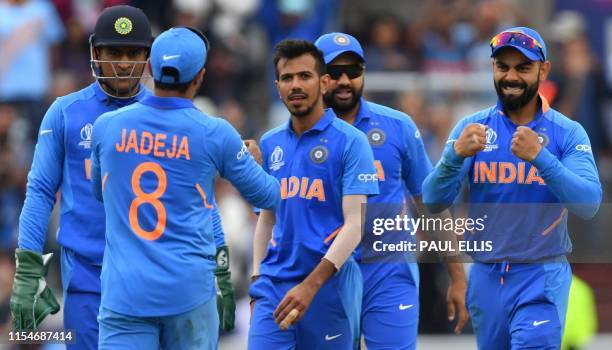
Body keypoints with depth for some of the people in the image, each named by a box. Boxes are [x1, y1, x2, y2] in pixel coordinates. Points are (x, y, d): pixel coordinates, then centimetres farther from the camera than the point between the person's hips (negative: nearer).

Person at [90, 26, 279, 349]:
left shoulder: (107, 127, 3)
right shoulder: (214, 134, -4)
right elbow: (266, 196, 12)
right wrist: (255, 161, 33)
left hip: (124, 292, 1)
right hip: (190, 292, -1)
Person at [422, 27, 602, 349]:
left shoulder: (568, 133, -3)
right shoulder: (472, 128, 2)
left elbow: (589, 204, -17)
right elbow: (433, 201, -6)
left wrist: (540, 158, -30)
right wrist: (456, 154, -26)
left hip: (542, 277, -3)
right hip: (486, 275, 3)